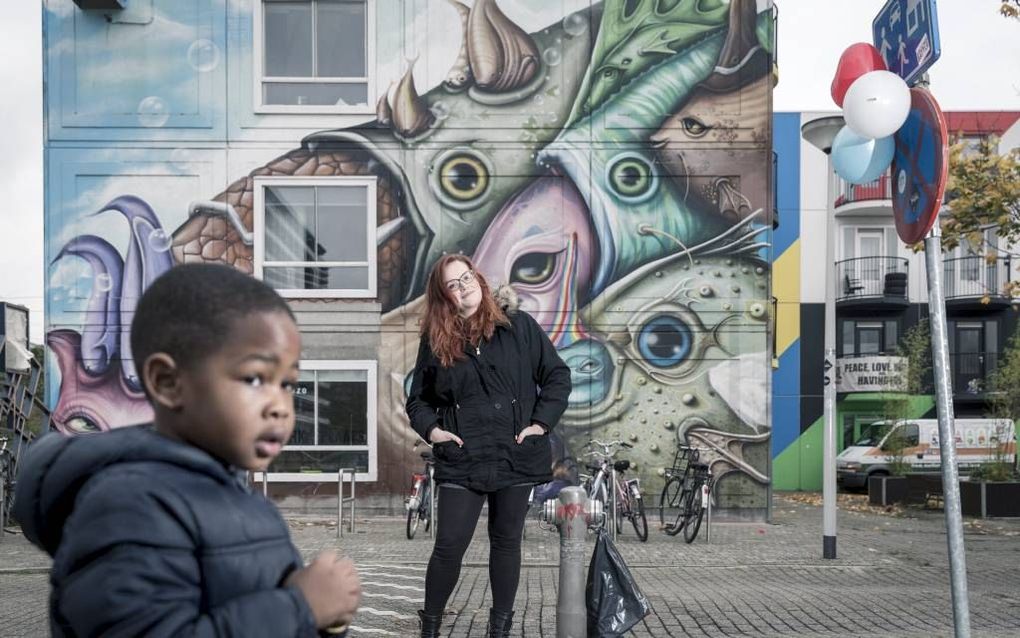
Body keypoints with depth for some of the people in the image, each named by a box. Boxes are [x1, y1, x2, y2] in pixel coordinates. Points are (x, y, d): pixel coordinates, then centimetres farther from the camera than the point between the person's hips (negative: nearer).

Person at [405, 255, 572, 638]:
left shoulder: (518, 326, 0)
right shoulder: (436, 340, 3)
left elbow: (557, 376, 4)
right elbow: (417, 399, 13)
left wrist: (541, 422, -4)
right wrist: (431, 429, -5)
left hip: (516, 456, 0)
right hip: (461, 460, 0)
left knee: (506, 541, 12)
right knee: (449, 546, -3)